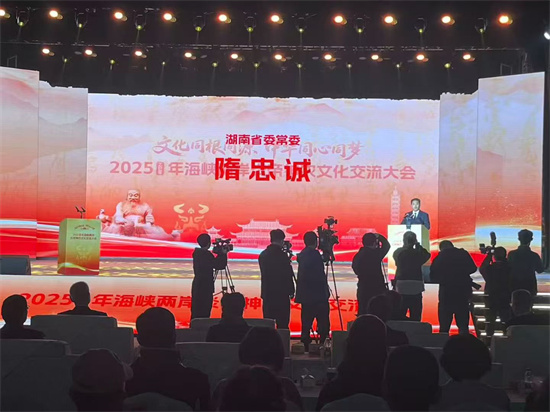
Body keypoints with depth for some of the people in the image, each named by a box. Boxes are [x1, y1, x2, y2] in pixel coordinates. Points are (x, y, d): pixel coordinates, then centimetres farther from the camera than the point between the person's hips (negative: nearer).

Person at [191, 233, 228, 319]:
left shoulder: (196, 252, 9)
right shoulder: (206, 254, -17)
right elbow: (219, 266, -16)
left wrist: (220, 254, 12)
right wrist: (224, 254, -4)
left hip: (197, 285, 9)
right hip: (205, 286, -9)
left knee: (196, 309, 13)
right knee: (204, 311, -6)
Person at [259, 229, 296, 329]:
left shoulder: (263, 255, 5)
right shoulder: (282, 255, -13)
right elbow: (288, 275, -9)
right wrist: (291, 291, 2)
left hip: (267, 293, 6)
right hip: (281, 294, -6)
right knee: (282, 324, -3)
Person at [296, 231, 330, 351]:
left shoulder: (302, 255, 11)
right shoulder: (314, 254, -13)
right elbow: (320, 276, -19)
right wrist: (325, 291, -10)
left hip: (305, 295, 8)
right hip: (316, 295, -8)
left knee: (306, 323, 10)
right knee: (323, 323, -4)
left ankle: (305, 346, 12)